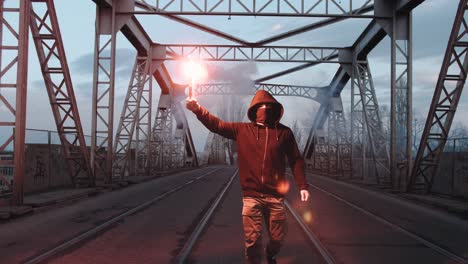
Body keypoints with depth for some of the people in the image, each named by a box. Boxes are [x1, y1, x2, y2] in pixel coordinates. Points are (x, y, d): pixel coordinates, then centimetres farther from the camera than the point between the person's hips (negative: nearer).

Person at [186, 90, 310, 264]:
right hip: (251, 196, -1)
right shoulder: (242, 129, 4)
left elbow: (296, 160, 6)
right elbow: (217, 125, 0)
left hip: (275, 196, 1)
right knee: (252, 240, 4)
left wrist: (302, 186, -1)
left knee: (278, 238, 14)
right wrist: (198, 110, -14)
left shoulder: (284, 132, 3)